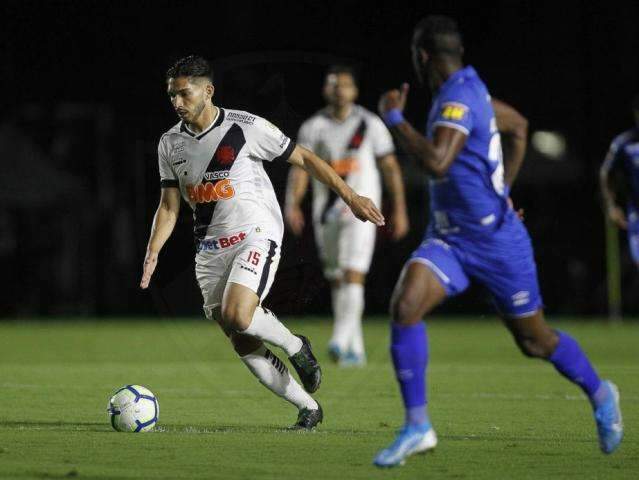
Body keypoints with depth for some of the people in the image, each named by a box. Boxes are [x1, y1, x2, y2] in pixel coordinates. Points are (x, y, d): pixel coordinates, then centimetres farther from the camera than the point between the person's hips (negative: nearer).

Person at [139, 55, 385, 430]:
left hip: (256, 235, -6)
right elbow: (169, 206, 9)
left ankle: (295, 347, 1)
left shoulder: (246, 127, -9)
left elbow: (304, 158, -3)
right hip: (210, 248, 6)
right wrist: (152, 253, -7)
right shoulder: (170, 144, 6)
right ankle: (308, 408, 14)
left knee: (236, 316, -28)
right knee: (244, 345, 1)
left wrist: (351, 197, -6)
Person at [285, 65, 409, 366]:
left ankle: (341, 341, -27)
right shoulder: (313, 127, 5)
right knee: (337, 281, 8)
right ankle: (355, 350, 17)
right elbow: (300, 169, -2)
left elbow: (390, 168, 5)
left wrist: (399, 211, 3)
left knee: (352, 275, -18)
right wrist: (292, 205, -17)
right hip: (327, 210, 4)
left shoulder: (371, 125, 0)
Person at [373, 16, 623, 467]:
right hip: (448, 239, 8)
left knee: (535, 340, 9)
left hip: (496, 240, -8)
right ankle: (417, 426, -15)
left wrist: (394, 118, -24)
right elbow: (518, 127, 24)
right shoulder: (466, 91, 7)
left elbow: (436, 160, -38)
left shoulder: (460, 98, -21)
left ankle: (600, 394, 37)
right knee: (405, 306, -17)